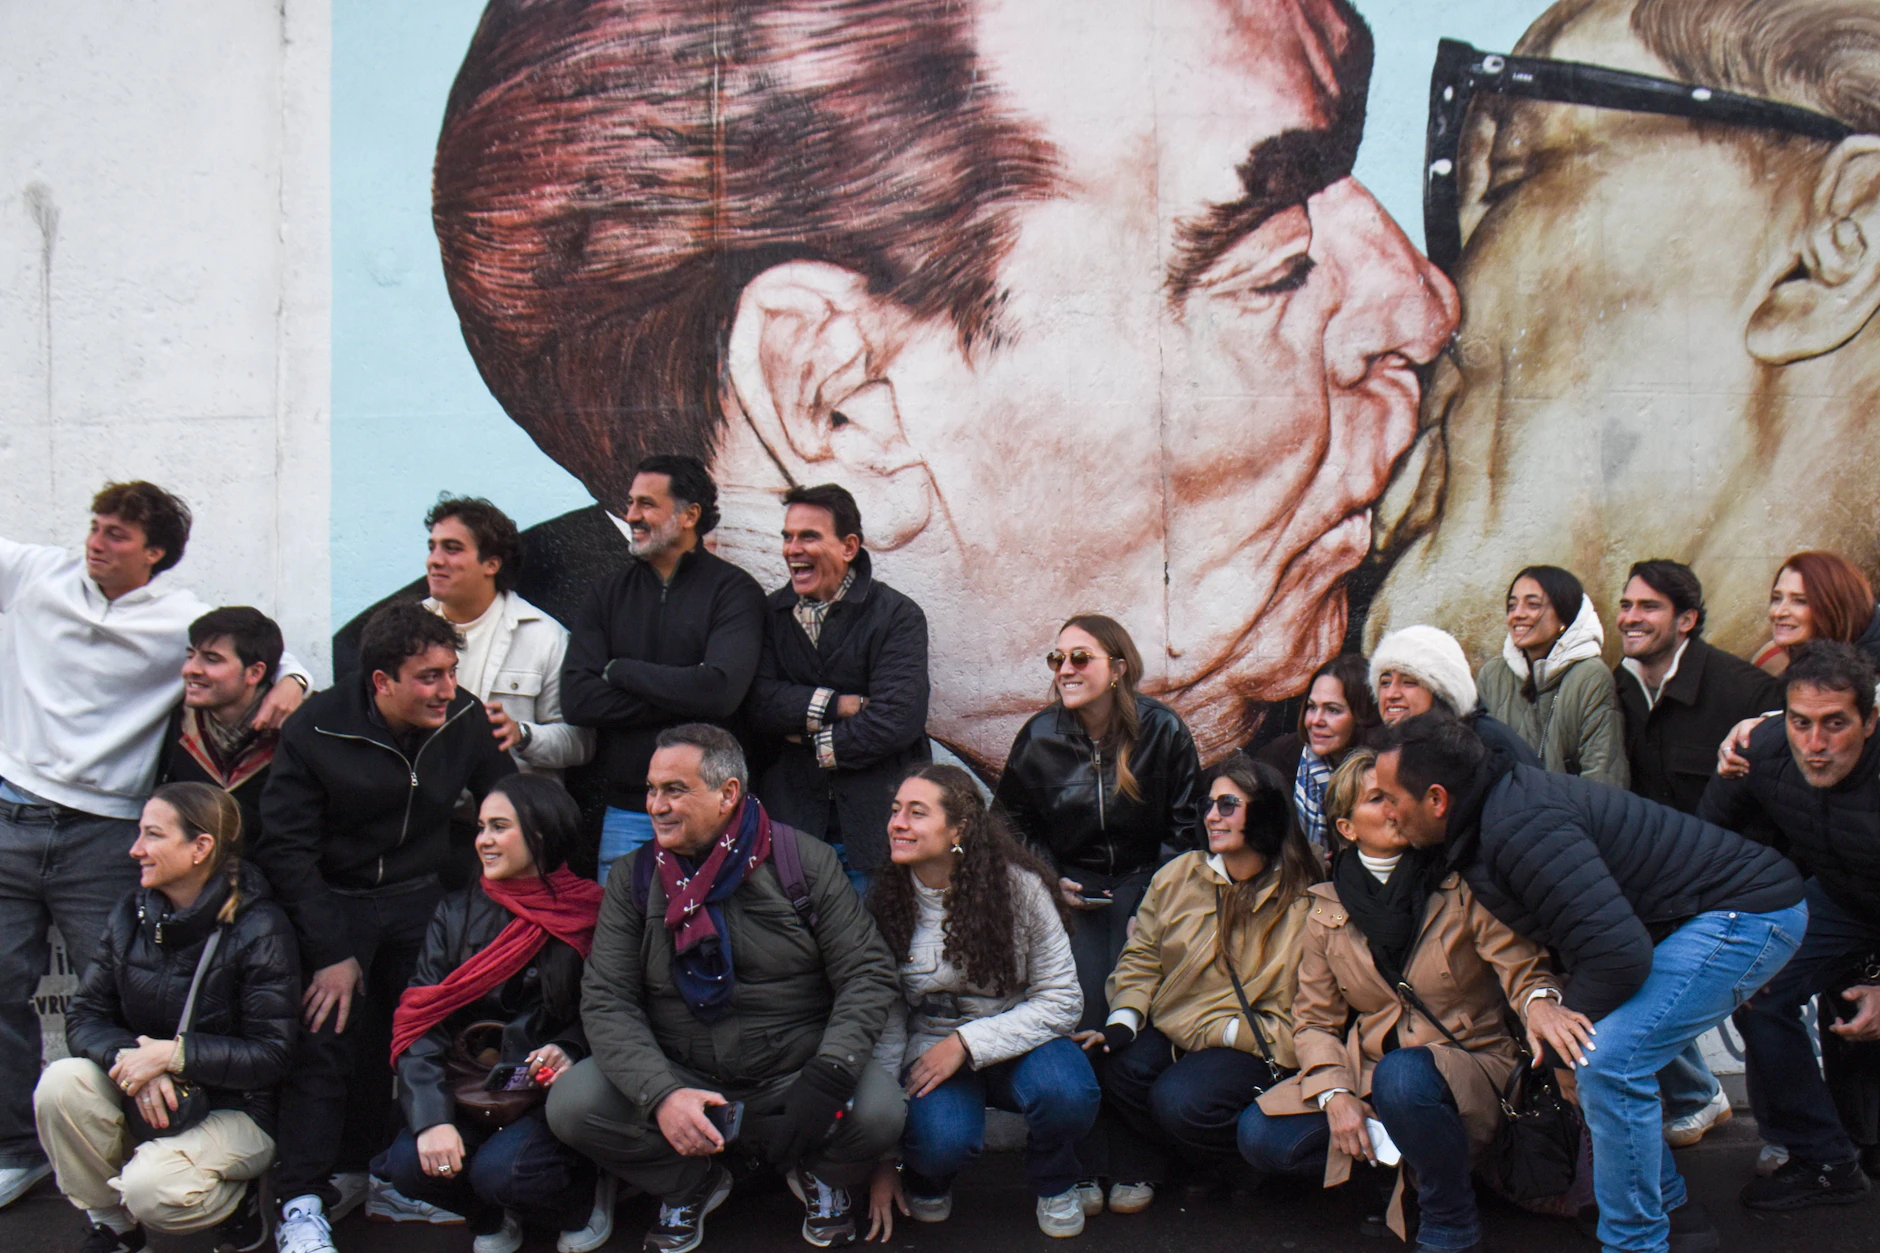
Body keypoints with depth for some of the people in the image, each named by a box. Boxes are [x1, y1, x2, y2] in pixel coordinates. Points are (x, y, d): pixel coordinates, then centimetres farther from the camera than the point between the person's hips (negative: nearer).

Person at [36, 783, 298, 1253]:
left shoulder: (259, 929, -15)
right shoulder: (131, 916, 1)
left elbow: (272, 1055, -17)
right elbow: (84, 1019, -1)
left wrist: (174, 1055, -27)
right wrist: (130, 1057, -23)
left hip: (235, 1109, -5)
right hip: (142, 1100, 5)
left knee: (150, 1188, -31)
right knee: (61, 1084, -22)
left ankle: (238, 1204, 5)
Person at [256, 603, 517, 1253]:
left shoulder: (465, 721, -10)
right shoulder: (316, 731, -17)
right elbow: (285, 849, -13)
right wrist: (332, 951, -18)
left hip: (420, 899, 3)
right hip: (334, 901, -3)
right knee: (324, 1039, -10)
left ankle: (355, 1169, 23)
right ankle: (302, 1201, 0)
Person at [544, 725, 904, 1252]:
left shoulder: (806, 862, -5)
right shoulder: (633, 880, 2)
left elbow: (869, 975, -7)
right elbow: (606, 1000, -5)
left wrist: (828, 1075, -24)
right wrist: (660, 1095, -24)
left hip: (794, 1070, -2)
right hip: (680, 1075, 2)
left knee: (879, 1110, -30)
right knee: (571, 1105, -22)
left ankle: (819, 1174, 8)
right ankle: (692, 1185, 8)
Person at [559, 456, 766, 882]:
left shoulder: (733, 590, -3)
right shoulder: (609, 592, 10)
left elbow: (721, 690, -19)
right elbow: (576, 699, -2)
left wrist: (619, 671, -8)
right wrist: (680, 699, -12)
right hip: (625, 811, 4)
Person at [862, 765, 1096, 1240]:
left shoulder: (1019, 886, -13)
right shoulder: (886, 900, -7)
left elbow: (1062, 1001, -10)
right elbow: (885, 1023, -2)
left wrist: (968, 1042, -23)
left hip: (1016, 1040, 0)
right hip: (931, 1048, 0)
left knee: (1066, 1093, -34)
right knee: (943, 1140, -33)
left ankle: (1054, 1183, 2)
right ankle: (926, 1178, 7)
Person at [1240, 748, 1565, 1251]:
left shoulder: (1461, 886, -3)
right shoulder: (1328, 913, 5)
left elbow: (1519, 962, -12)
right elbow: (1315, 1020, 6)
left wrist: (1539, 1001, -37)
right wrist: (1334, 1095, -12)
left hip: (1470, 1072, -3)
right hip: (1368, 1079, 4)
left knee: (1404, 1074, -38)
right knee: (1259, 1135, -17)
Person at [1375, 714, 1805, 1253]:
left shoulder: (1520, 829, -27)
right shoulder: (1503, 799, 4)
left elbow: (1618, 953, -31)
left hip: (1749, 911, -11)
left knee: (1606, 1059, -21)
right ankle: (1671, 1210, 27)